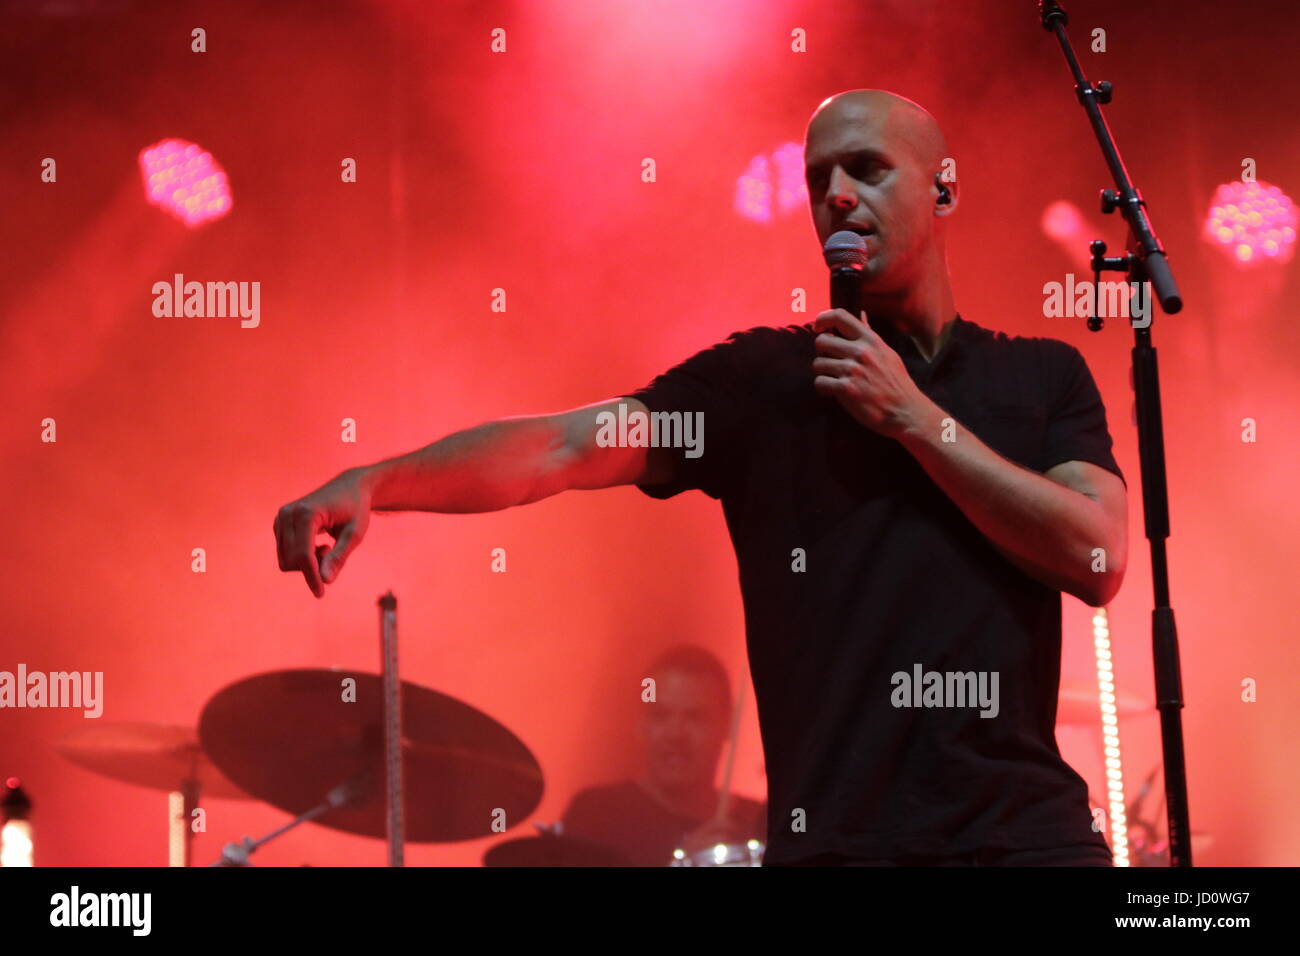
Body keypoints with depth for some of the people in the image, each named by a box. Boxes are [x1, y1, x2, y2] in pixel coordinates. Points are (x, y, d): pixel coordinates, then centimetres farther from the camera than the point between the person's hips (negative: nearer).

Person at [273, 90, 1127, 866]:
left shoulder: (1044, 377, 11)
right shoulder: (761, 378, 5)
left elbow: (1097, 561, -3)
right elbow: (563, 447, -8)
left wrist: (913, 416, -7)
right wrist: (375, 481, -23)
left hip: (1025, 828, 1)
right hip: (837, 834, -1)